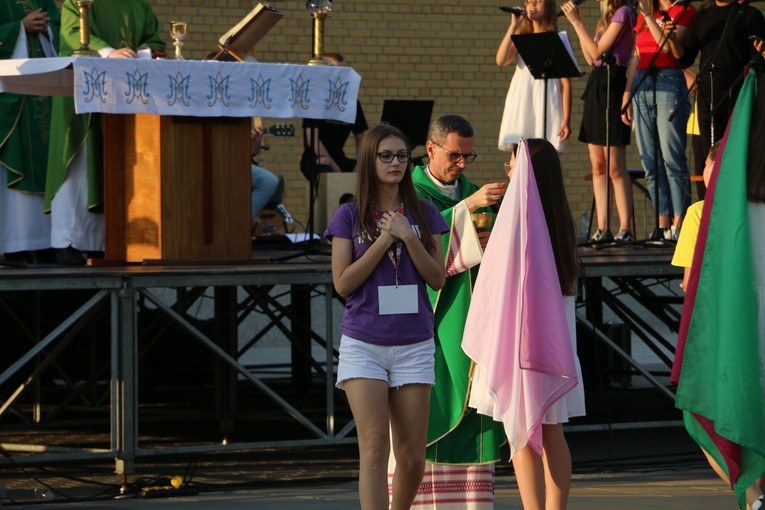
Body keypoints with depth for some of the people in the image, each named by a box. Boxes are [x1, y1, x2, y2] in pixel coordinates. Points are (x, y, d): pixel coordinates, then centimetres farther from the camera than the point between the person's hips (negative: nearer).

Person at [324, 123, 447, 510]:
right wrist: (384, 239, -12)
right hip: (363, 345, -3)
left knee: (412, 457, 4)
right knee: (374, 446, -13)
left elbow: (438, 279, 1)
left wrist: (409, 238, -12)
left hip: (414, 344, 3)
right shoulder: (350, 216, 0)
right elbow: (343, 283, -7)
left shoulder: (424, 214, 7)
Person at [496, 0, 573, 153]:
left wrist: (566, 120, -4)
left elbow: (565, 83, 2)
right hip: (521, 102, 3)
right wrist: (513, 27, -3)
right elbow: (501, 60, -4)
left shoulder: (559, 39, 7)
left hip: (547, 103, -3)